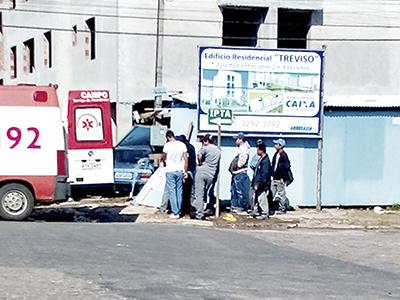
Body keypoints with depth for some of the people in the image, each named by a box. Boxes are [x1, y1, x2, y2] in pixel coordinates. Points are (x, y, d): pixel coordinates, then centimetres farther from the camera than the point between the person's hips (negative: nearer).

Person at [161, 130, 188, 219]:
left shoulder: (167, 145, -9)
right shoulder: (182, 145, 1)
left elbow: (163, 157, 3)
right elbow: (186, 159, 3)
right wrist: (185, 171, 9)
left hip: (170, 171, -4)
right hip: (180, 171, 4)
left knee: (172, 192, 0)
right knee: (179, 192, 10)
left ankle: (175, 213, -4)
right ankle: (178, 212, 13)